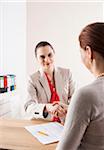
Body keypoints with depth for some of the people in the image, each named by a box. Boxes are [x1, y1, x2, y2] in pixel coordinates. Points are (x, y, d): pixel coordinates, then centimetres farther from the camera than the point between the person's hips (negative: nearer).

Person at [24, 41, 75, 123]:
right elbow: (29, 107, -12)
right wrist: (47, 108, -32)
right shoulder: (33, 79, -1)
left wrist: (66, 108, -19)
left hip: (64, 123, 2)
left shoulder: (67, 73, 7)